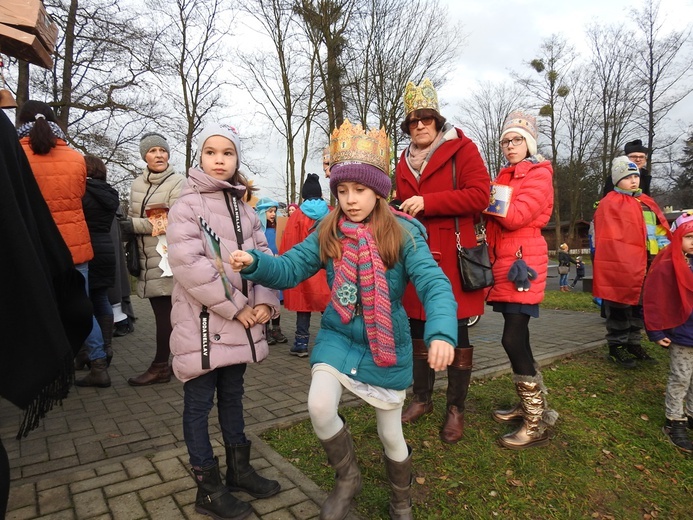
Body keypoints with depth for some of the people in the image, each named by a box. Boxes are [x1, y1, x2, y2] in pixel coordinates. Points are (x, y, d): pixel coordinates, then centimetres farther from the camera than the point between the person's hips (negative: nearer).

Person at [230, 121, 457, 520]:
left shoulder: (403, 233, -16)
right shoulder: (328, 233, -5)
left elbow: (434, 283, -26)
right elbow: (290, 268, -6)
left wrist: (441, 332, -43)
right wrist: (255, 263, -26)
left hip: (386, 345, -2)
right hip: (338, 336, 2)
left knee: (391, 434, 11)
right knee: (319, 406, -19)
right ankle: (348, 477, 16)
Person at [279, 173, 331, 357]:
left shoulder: (297, 216, -4)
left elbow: (288, 245, -5)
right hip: (328, 270, 2)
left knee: (304, 305, 7)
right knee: (329, 307, 9)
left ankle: (301, 344, 10)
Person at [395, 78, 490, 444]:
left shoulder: (461, 149, -1)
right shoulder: (405, 162, 16)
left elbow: (479, 195, -13)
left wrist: (427, 202, -17)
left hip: (452, 257, -5)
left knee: (456, 331, 1)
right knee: (418, 328, 11)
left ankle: (455, 409, 17)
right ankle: (422, 398, 29)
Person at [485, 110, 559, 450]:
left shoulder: (539, 176, -5)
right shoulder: (505, 176, 18)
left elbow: (515, 216, -19)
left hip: (522, 263, -8)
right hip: (503, 262, 8)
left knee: (513, 339, -12)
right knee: (517, 339, 12)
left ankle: (537, 424, 0)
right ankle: (530, 404, 27)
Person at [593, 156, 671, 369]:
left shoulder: (647, 202, 18)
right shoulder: (610, 204, -7)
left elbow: (660, 229, 18)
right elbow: (610, 239, -14)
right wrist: (623, 263, -19)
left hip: (645, 266, 8)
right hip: (621, 267, -8)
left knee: (639, 306, 16)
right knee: (620, 307, 0)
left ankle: (633, 343, 30)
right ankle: (617, 347, 11)